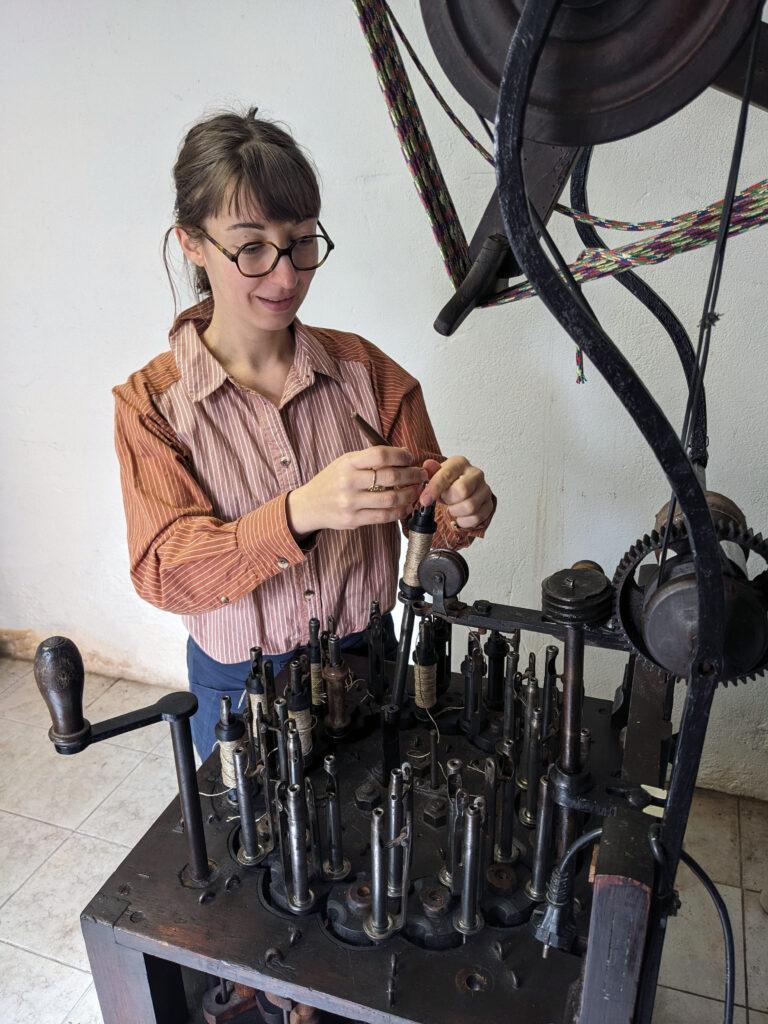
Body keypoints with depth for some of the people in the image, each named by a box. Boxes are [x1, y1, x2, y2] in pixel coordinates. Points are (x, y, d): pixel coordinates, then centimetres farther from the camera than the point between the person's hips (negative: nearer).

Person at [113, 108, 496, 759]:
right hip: (240, 686, -1)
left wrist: (460, 508, -28)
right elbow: (163, 572, -22)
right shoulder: (150, 403, -12)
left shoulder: (365, 369, -6)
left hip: (369, 658, 2)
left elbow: (425, 511, -4)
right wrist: (301, 513, -39)